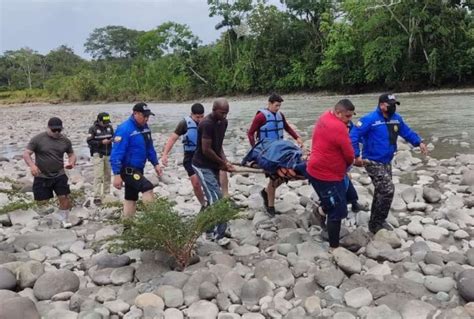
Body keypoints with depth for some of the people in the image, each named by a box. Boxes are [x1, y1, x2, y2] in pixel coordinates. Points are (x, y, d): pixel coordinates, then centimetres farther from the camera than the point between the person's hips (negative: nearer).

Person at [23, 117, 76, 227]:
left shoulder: (65, 141, 1)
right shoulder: (37, 139, -9)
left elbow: (71, 154, 13)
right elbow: (26, 153, -11)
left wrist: (72, 162, -11)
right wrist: (32, 165, -31)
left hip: (59, 175, 2)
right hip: (41, 177, -2)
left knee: (64, 197, -6)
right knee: (42, 201, 4)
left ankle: (63, 219, 17)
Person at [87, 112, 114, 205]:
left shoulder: (109, 127, 5)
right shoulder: (93, 128, -8)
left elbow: (113, 136, 14)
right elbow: (89, 141, -11)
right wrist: (101, 142, -21)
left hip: (108, 154, 5)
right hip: (98, 154, -5)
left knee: (107, 175, 12)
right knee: (98, 176, -9)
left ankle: (106, 194, 25)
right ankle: (97, 197, -7)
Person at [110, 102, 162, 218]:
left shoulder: (144, 127, 6)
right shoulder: (125, 129, -19)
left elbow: (149, 147, 18)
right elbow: (116, 153, -21)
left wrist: (155, 163, 12)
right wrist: (117, 175, -24)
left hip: (138, 169, 9)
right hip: (127, 169, -9)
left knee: (131, 198, 15)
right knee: (148, 188, -22)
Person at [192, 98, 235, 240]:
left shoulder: (223, 122, 4)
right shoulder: (207, 124, -23)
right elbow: (206, 150, -23)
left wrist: (225, 162, -3)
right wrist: (222, 163, -12)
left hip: (213, 165, 9)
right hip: (202, 166, -9)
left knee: (213, 198, 14)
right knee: (216, 198, -11)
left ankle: (211, 229, 27)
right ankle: (218, 233, -2)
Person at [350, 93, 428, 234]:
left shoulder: (396, 118, 4)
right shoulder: (370, 119, -19)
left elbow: (407, 132, 20)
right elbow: (353, 135, -21)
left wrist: (419, 142, 8)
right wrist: (356, 155, -26)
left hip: (386, 162, 8)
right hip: (372, 162, -8)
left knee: (382, 191, 16)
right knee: (388, 190, -16)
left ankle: (376, 222, 33)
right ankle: (376, 224, -1)